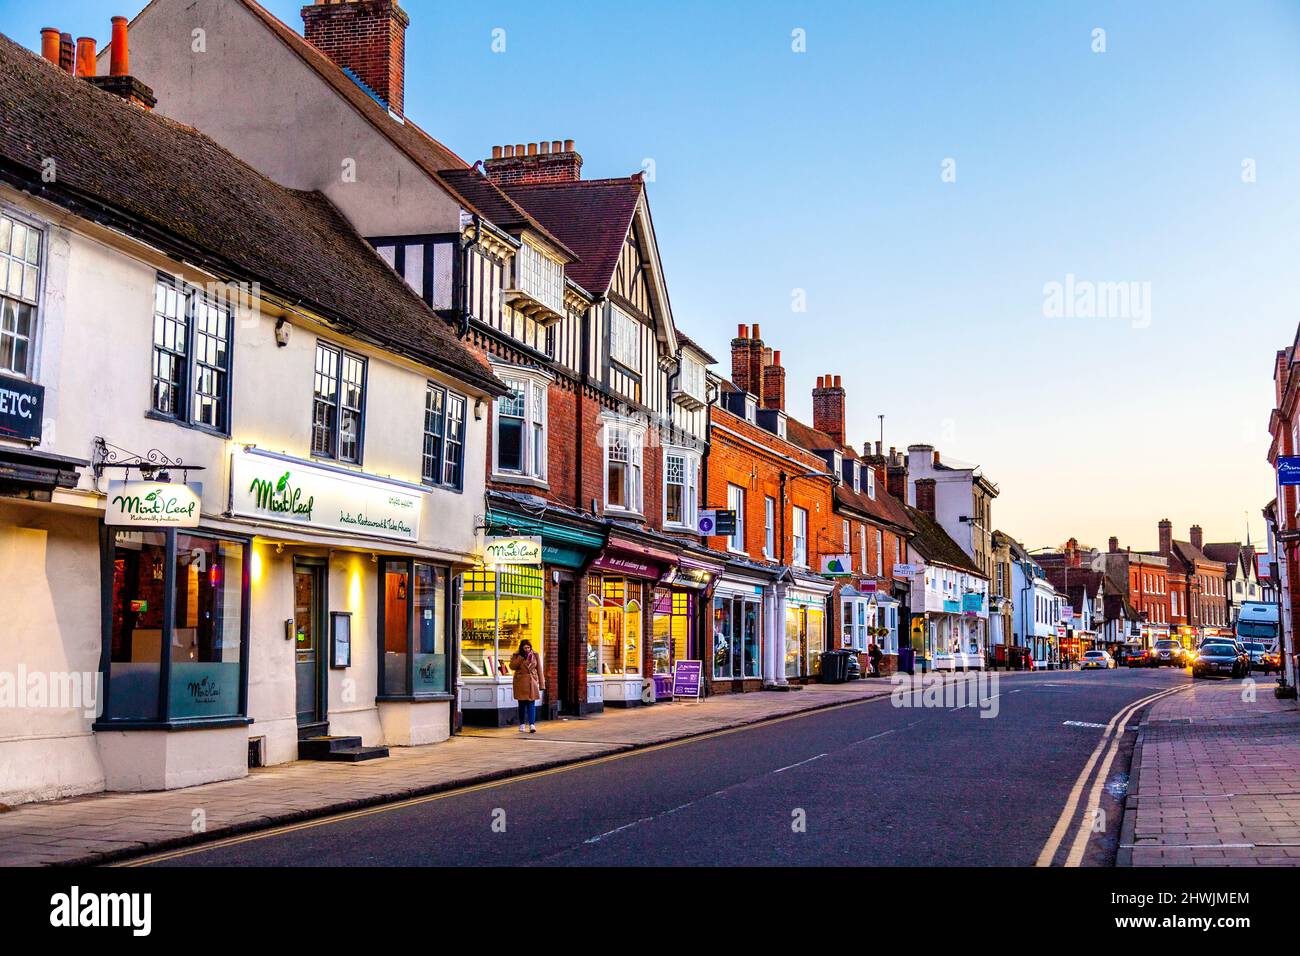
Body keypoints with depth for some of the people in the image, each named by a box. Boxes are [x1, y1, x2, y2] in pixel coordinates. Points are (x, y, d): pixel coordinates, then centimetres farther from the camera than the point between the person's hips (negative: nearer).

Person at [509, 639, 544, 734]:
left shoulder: (535, 656, 4)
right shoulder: (517, 656, 2)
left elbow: (539, 670, 6)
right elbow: (512, 666, -13)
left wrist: (541, 684, 3)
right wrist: (521, 657, -18)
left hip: (532, 683, 0)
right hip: (520, 683, 0)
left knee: (531, 704, -9)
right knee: (522, 704, 6)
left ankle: (532, 725, -16)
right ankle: (522, 725, 18)